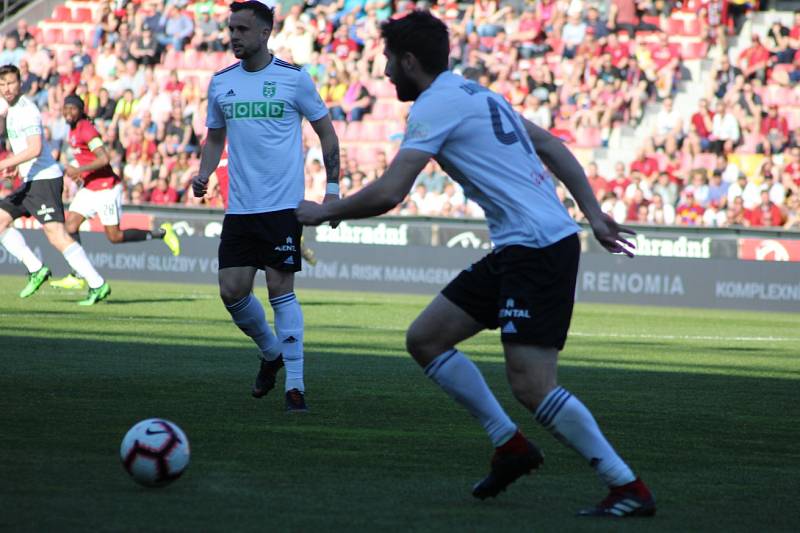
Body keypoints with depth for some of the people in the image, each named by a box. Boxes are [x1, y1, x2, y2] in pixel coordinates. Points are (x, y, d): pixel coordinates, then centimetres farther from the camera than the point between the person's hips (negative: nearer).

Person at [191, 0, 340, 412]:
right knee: (232, 291, -1)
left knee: (280, 289, -9)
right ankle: (272, 352, 26)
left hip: (283, 205, -4)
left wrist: (332, 188, -2)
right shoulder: (220, 83, 9)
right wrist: (203, 174, 2)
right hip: (239, 208, 4)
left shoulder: (294, 79, -3)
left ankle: (295, 385, -4)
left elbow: (326, 133, 5)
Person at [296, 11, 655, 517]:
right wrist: (593, 214, 21)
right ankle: (511, 446, 15)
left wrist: (324, 211, -1)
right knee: (425, 338, 12)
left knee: (531, 385, -13)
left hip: (536, 247, -10)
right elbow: (552, 146, 23)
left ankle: (630, 489, -9)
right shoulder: (476, 94, 20)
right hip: (516, 249, 10)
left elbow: (387, 194, -17)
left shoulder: (435, 105, -9)